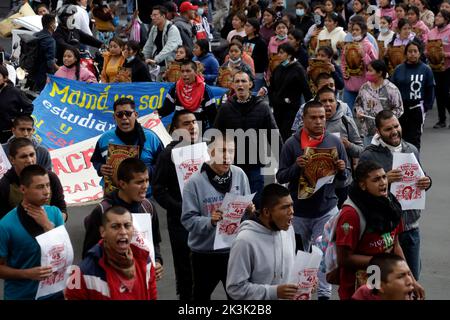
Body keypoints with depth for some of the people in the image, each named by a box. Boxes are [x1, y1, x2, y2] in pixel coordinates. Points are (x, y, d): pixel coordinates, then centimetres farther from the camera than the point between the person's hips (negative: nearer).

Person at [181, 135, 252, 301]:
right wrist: (210, 221, -30)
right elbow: (188, 219, -14)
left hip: (235, 249, 2)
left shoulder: (239, 175, -3)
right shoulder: (195, 181, -14)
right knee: (201, 295, 18)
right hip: (204, 252, -2)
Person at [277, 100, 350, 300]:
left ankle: (324, 294, 8)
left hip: (326, 210, 0)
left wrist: (342, 170, -16)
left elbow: (346, 176, 6)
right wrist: (296, 167, -22)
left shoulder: (335, 142, 1)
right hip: (298, 211, 0)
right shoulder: (292, 144, -4)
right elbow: (280, 177, -5)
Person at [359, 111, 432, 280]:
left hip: (411, 226, 5)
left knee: (412, 277, 12)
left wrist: (426, 182, -3)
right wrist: (384, 181, -27)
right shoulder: (369, 155, -9)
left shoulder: (412, 150, 9)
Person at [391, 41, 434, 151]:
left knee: (414, 137, 3)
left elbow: (430, 89, 2)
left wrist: (427, 106, -5)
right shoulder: (399, 69, 3)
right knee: (401, 136, 8)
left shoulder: (426, 69, -2)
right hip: (400, 108, 2)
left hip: (417, 108, -2)